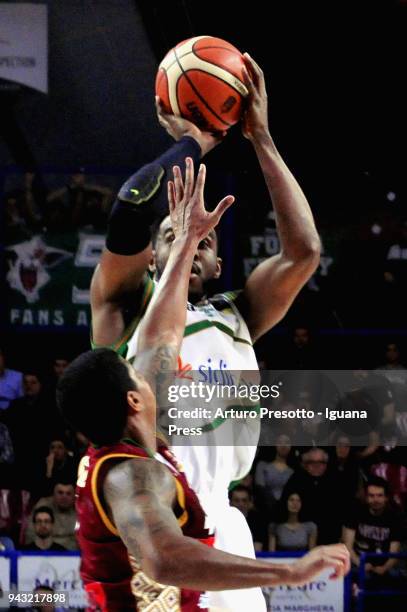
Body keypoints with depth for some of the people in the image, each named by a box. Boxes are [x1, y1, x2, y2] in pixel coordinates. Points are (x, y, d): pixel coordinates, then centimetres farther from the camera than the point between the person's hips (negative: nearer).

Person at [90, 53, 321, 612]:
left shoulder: (235, 318, 24)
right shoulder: (123, 308, 13)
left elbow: (304, 250, 11)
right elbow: (131, 210, -6)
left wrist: (260, 138, 13)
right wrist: (193, 142, 8)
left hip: (217, 524, 4)